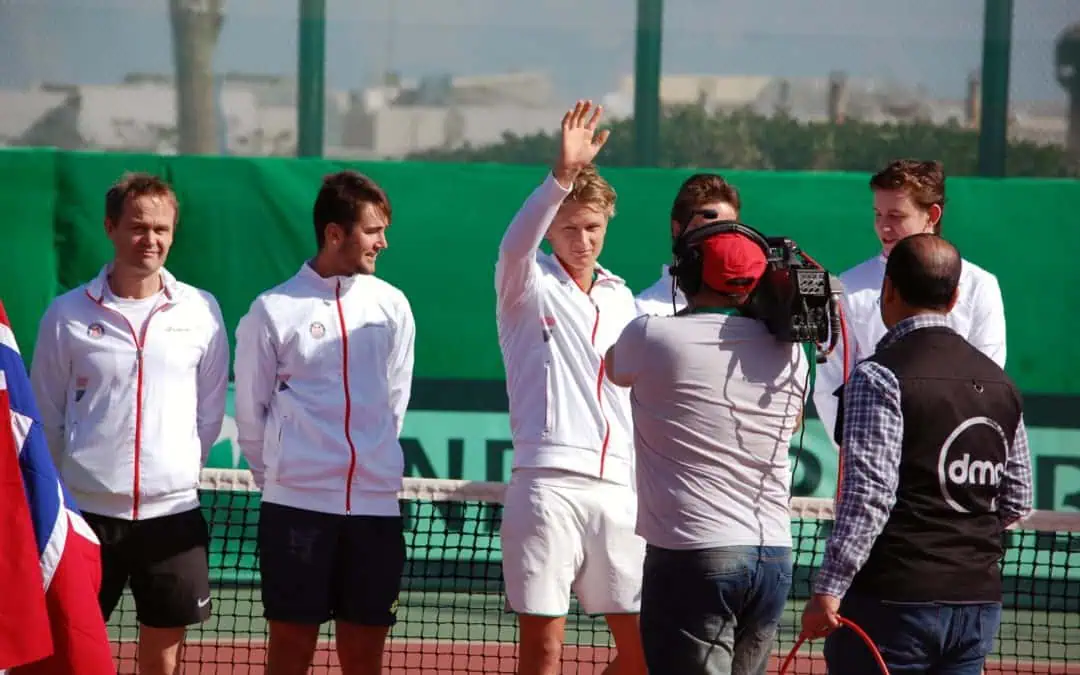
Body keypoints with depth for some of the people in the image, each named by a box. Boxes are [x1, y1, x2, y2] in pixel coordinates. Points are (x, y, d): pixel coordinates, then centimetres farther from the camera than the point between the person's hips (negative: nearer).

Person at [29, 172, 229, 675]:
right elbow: (46, 417, 6)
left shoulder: (201, 312, 2)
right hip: (87, 511, -1)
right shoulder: (68, 315, -2)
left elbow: (209, 412, 9)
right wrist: (63, 487, 8)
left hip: (172, 511, 1)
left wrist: (178, 472, 8)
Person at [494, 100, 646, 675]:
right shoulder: (528, 286, 1)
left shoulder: (620, 297, 18)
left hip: (617, 491, 5)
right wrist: (563, 174, -38)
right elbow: (516, 244, -22)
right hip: (548, 483, -5)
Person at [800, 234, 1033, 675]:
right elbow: (1017, 502, 14)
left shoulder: (881, 377, -11)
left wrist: (828, 589, -18)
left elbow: (868, 494, -18)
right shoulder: (999, 383, 10)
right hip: (979, 603, 6)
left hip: (894, 601, -6)